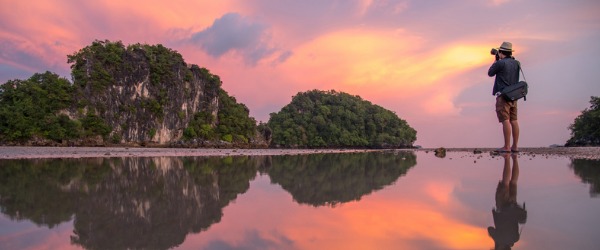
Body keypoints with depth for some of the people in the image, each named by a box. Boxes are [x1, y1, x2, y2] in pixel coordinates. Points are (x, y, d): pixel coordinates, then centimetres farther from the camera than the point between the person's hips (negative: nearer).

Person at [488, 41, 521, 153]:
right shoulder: (516, 63, 10)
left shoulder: (501, 63, -11)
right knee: (514, 120, 8)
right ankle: (515, 146, 13)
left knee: (505, 120, -9)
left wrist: (496, 60, 12)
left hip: (503, 95, -7)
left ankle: (507, 147, -10)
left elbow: (490, 73, 3)